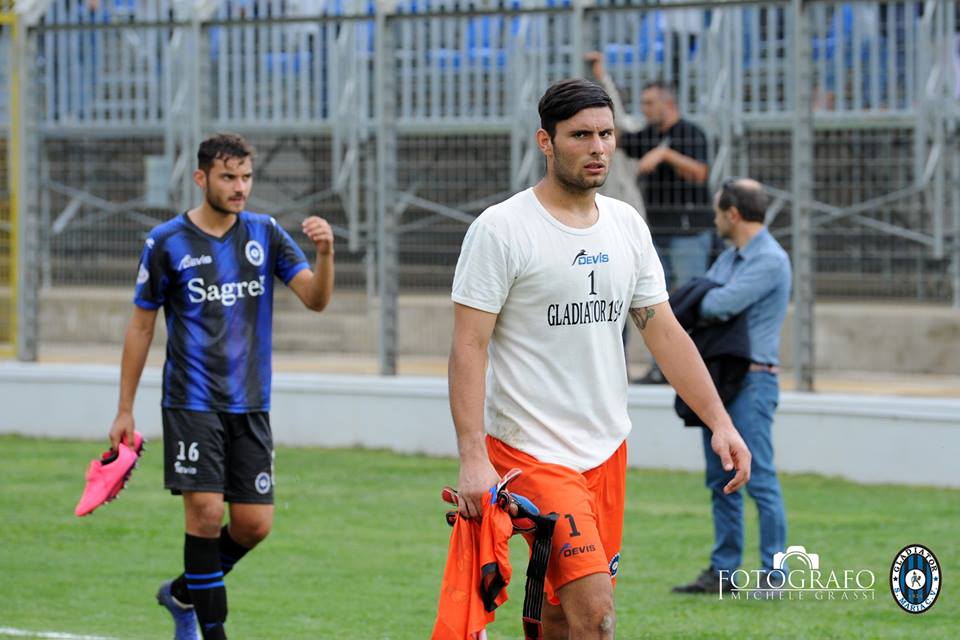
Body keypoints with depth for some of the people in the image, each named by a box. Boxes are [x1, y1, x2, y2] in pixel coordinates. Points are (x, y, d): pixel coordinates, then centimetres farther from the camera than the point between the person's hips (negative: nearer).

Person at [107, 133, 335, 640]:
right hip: (192, 403, -4)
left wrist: (325, 253, -23)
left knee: (255, 523, 1)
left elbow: (315, 298, -2)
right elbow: (141, 327, 4)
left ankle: (183, 593, 26)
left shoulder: (264, 233, 6)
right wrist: (125, 412, 4)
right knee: (205, 512, -14)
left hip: (250, 404, 4)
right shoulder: (167, 242, -3)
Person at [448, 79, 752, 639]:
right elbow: (469, 347, -12)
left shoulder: (627, 225, 10)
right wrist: (473, 459, -20)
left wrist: (720, 422, 6)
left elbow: (663, 331, 13)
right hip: (533, 449, -6)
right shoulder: (501, 230, -9)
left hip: (607, 447, 6)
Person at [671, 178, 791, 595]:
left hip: (751, 382, -9)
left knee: (759, 479, -10)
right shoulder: (729, 259, 17)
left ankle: (772, 575, -10)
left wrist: (700, 306, -1)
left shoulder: (770, 260, -13)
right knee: (721, 480, 10)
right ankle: (722, 571, 15)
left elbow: (721, 305, -22)